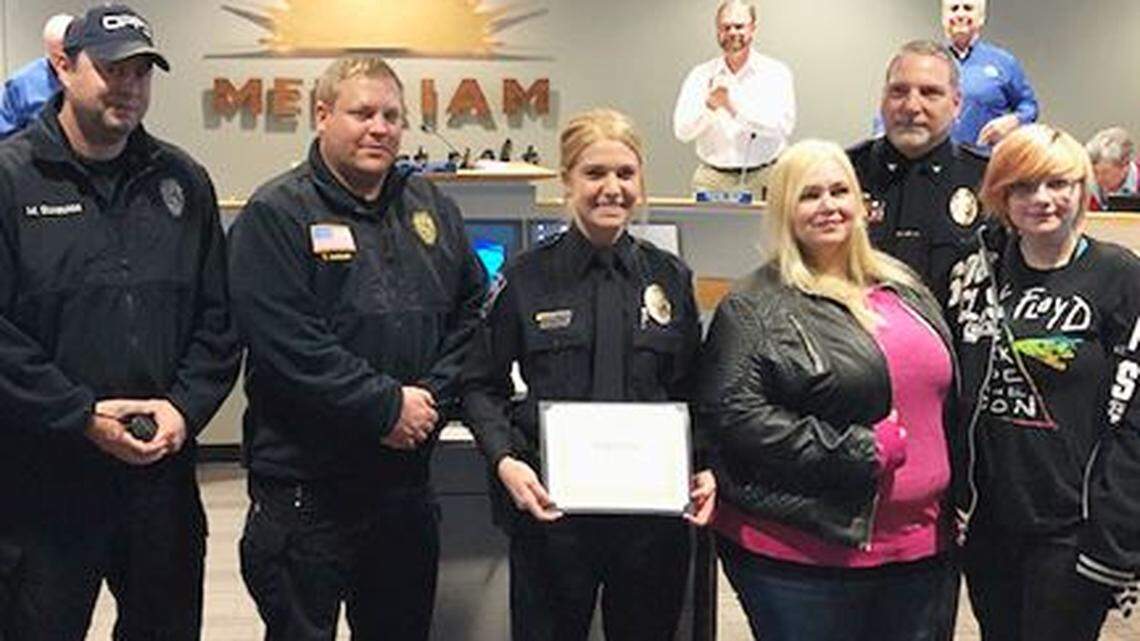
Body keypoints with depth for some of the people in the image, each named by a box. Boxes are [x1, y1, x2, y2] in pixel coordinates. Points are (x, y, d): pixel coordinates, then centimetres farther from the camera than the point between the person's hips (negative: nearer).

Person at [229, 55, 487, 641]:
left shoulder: (431, 208, 10)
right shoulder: (276, 215, -8)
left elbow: (472, 311, 10)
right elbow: (288, 343, -19)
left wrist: (432, 397, -5)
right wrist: (386, 407, -18)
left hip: (408, 479, 6)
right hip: (305, 486, -5)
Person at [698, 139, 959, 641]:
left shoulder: (905, 288, 13)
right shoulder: (755, 308, -8)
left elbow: (947, 399, 22)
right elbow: (733, 415, -18)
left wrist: (955, 503, 16)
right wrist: (859, 452, -18)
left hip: (921, 545, 7)